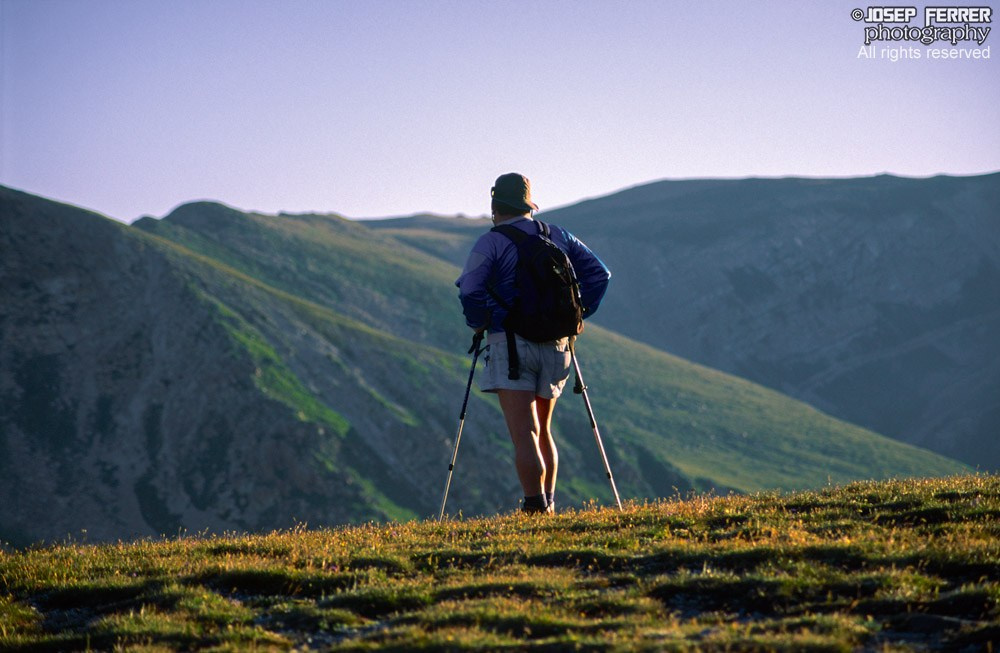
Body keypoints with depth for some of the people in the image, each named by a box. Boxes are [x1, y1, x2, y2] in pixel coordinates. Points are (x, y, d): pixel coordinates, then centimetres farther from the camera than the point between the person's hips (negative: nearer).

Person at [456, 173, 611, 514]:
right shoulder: (559, 237, 12)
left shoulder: (491, 242, -5)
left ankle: (535, 505, -18)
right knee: (542, 430, 19)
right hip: (555, 345, 6)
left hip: (511, 344, -5)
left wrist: (479, 323, -1)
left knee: (524, 434, -9)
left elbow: (470, 290, -18)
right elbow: (599, 274, 10)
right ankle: (548, 502, 20)